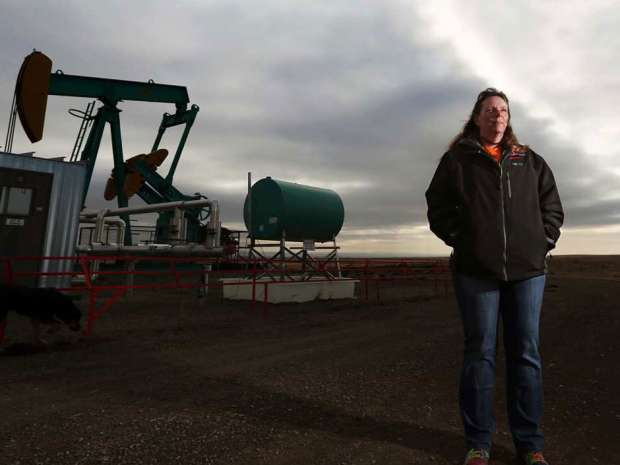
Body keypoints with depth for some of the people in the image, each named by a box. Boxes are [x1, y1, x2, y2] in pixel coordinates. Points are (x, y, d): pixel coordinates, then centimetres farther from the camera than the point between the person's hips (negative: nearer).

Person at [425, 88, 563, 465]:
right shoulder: (457, 159, 7)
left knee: (526, 354, 7)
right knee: (480, 354, 2)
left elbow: (552, 207, 17)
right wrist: (463, 241, -5)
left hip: (527, 270, 3)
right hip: (477, 270, -3)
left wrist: (542, 243, 4)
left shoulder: (530, 161, 17)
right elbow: (438, 208, 4)